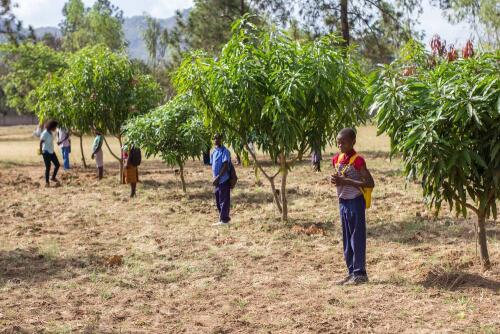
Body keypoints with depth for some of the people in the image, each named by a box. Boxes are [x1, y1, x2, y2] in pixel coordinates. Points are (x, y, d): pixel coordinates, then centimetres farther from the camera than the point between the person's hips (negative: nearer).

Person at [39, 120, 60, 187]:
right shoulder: (45, 133, -17)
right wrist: (41, 150, -22)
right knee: (48, 167, -4)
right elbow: (41, 142, -20)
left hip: (51, 152, 9)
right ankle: (47, 182, 7)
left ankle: (53, 177, 25)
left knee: (57, 164, 9)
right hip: (46, 152, -8)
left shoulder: (50, 132, 9)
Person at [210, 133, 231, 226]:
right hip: (216, 180, 8)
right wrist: (214, 178, 7)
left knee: (224, 200, -4)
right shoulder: (213, 152, 12)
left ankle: (224, 220, 1)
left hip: (223, 180, -8)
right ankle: (224, 218, 22)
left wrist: (218, 177, -20)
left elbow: (225, 166, -17)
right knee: (218, 200, 13)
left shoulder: (225, 151, -11)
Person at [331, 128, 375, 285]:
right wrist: (336, 181, -4)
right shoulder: (337, 159, 7)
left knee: (357, 238, -2)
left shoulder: (358, 160, -14)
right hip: (343, 202, 8)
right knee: (346, 239, 12)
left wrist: (346, 182, -23)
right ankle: (351, 272, 21)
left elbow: (370, 183, -18)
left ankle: (360, 273, 6)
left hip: (355, 201, -8)